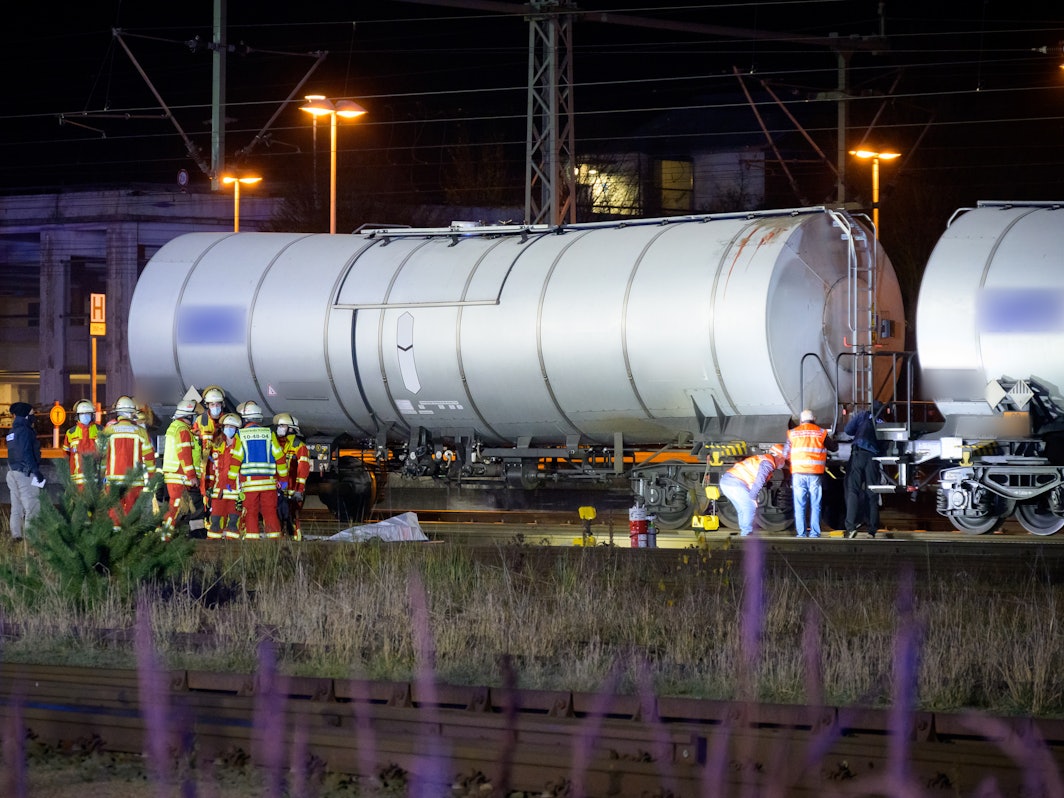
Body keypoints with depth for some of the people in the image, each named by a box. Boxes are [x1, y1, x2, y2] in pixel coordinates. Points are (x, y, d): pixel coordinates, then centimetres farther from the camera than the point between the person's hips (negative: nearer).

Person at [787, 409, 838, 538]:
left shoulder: (793, 433, 7)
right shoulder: (821, 432, 5)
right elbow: (834, 448, 13)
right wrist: (832, 440, 35)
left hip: (798, 473, 0)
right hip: (815, 474, 0)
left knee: (799, 505, 4)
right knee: (815, 505, 5)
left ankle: (801, 533, 1)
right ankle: (814, 533, 2)